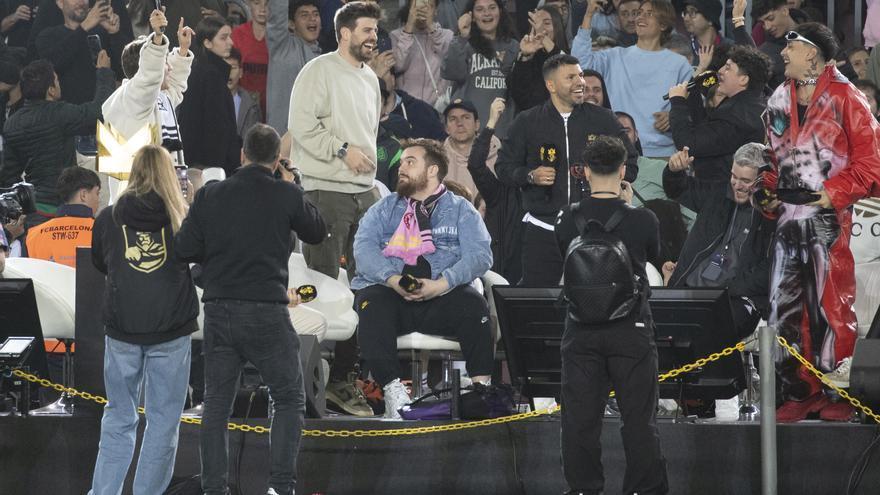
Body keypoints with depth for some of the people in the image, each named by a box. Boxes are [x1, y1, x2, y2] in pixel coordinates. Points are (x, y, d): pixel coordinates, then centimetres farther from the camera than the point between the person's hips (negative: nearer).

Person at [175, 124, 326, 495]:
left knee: (217, 402, 11)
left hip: (219, 310, 3)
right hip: (266, 311, -3)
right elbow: (317, 232, 11)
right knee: (289, 399, 8)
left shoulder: (210, 195, 0)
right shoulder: (286, 196, -6)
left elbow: (185, 249, -1)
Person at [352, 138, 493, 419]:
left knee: (472, 304, -31)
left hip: (441, 295, -1)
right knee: (371, 304, -33)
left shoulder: (461, 210, 16)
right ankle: (392, 388, -35)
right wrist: (392, 279, -17)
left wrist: (441, 284, -19)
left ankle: (481, 385, -29)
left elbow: (480, 254, -1)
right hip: (389, 291, 1)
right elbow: (363, 248, 4)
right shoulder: (384, 209, 21)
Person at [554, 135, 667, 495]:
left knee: (580, 417, 8)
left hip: (582, 328, 1)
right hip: (631, 329, -1)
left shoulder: (568, 219, -6)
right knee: (639, 417, 6)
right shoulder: (642, 220, -10)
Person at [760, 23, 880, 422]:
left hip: (829, 218, -6)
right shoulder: (779, 101, 16)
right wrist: (770, 194, 7)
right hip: (789, 217, 6)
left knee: (831, 304, -5)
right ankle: (799, 391, 10)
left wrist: (836, 193, -14)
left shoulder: (844, 99, -3)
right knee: (784, 304, 3)